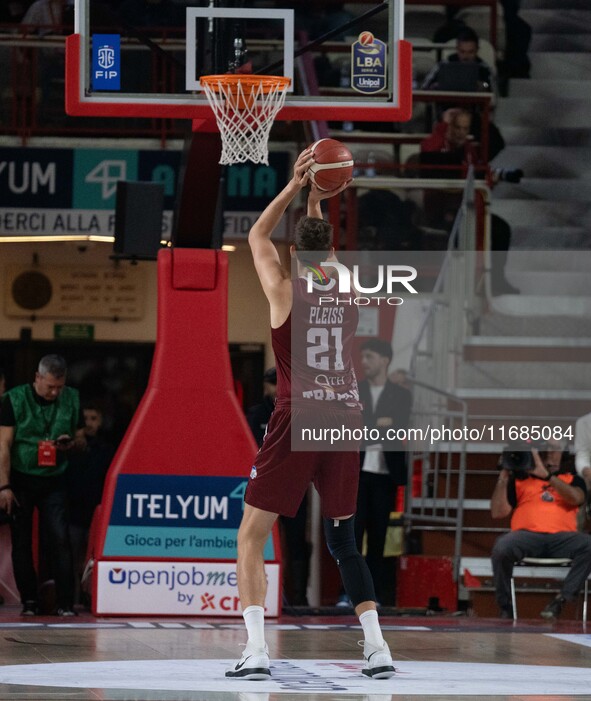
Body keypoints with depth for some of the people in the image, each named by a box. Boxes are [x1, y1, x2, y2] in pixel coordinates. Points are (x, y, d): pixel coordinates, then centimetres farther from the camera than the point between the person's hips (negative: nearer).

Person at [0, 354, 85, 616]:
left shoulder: (71, 399, 4)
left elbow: (81, 440, 13)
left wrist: (71, 443, -12)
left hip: (53, 480, 1)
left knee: (59, 539, -9)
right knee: (21, 543, 2)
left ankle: (65, 604, -9)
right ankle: (29, 601, 12)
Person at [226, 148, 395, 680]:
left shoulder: (284, 290, -2)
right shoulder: (350, 290, 7)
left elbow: (258, 236, 16)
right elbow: (323, 251, 30)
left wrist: (295, 189, 16)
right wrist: (316, 203, 25)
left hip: (297, 420, -4)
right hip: (347, 419, 4)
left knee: (252, 537, 3)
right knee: (344, 540, 17)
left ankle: (256, 650, -11)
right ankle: (377, 647, 8)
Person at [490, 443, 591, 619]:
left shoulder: (572, 479, 23)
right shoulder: (520, 479, 22)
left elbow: (576, 498, -1)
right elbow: (498, 512, 13)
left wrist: (547, 475, -5)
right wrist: (503, 478, 4)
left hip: (561, 538, 1)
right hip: (528, 536, 0)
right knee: (502, 546, -35)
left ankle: (561, 599, -28)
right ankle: (505, 608, -19)